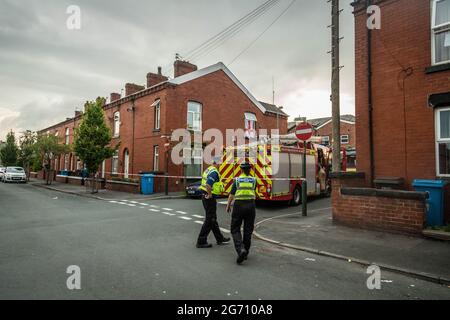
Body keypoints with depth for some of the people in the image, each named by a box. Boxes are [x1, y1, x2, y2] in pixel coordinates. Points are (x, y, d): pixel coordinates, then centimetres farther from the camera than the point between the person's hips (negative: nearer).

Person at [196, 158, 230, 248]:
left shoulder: (208, 170, 14)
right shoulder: (214, 172, -18)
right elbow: (208, 184, -31)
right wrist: (210, 195, -19)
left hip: (205, 197, 11)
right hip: (210, 199, -11)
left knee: (213, 219, 17)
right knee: (209, 220, -1)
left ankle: (220, 239, 30)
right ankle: (201, 241, 6)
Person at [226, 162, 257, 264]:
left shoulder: (237, 180, 0)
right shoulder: (253, 180, 5)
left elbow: (231, 195, 0)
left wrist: (228, 206, 13)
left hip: (239, 205, -2)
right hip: (250, 205, 2)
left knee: (235, 229, 6)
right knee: (248, 230, 12)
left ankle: (241, 249, -14)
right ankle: (245, 253, 18)